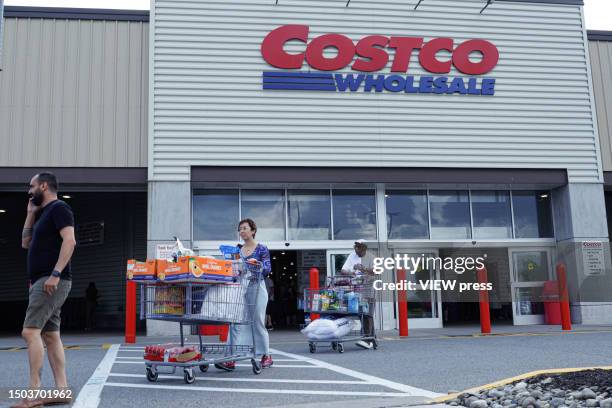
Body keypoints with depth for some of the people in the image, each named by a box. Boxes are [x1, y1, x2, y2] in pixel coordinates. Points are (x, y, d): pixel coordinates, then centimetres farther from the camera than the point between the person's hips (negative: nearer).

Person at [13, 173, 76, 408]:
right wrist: (31, 213, 19)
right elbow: (26, 243, 25)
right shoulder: (44, 214, 23)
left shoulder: (58, 208, -7)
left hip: (51, 281, -10)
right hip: (42, 281, 10)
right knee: (50, 335, 6)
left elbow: (69, 241, -20)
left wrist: (55, 274, -27)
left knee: (30, 331, -16)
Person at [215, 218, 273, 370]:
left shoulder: (261, 249, 0)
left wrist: (256, 263, -22)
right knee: (236, 323, -4)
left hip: (256, 288, -5)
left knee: (258, 323, 2)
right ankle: (232, 359, -6)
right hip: (240, 288, 5)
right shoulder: (238, 251, 14)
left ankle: (267, 356, 17)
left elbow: (267, 269, -6)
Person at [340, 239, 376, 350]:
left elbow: (374, 271, -15)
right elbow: (343, 270, 4)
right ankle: (371, 338, 16)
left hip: (368, 288, -5)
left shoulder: (370, 257, -1)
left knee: (367, 314, -11)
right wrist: (349, 272, -18)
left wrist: (363, 269, -31)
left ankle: (367, 339, -15)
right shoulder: (352, 256, 11)